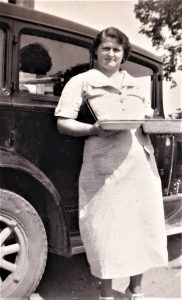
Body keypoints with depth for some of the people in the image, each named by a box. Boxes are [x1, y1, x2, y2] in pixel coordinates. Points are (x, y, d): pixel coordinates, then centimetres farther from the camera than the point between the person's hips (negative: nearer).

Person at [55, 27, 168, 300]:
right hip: (104, 167, -5)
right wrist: (93, 129, -18)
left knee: (143, 226, 9)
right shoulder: (81, 81, 4)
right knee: (106, 230, 1)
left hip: (141, 164, 5)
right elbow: (63, 123, -2)